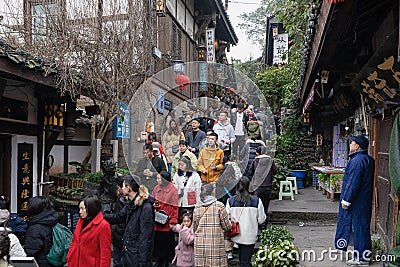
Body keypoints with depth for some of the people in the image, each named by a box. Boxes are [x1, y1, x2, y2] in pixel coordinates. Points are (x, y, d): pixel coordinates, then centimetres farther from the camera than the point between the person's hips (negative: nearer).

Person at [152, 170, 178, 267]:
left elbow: (175, 207, -11)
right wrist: (153, 205, -6)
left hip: (167, 222, -5)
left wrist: (173, 221, -14)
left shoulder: (172, 189, -9)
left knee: (166, 242, 4)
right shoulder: (156, 188, 6)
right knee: (157, 241, 11)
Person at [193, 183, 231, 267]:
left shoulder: (197, 208, 3)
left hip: (200, 245, 3)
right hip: (216, 244, -3)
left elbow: (194, 228, 10)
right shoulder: (219, 206, -6)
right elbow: (227, 226, -3)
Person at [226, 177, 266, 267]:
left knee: (242, 258, 26)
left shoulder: (230, 201, -10)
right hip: (249, 236, -3)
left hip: (236, 235, 3)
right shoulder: (256, 201, -15)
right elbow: (261, 220, -7)